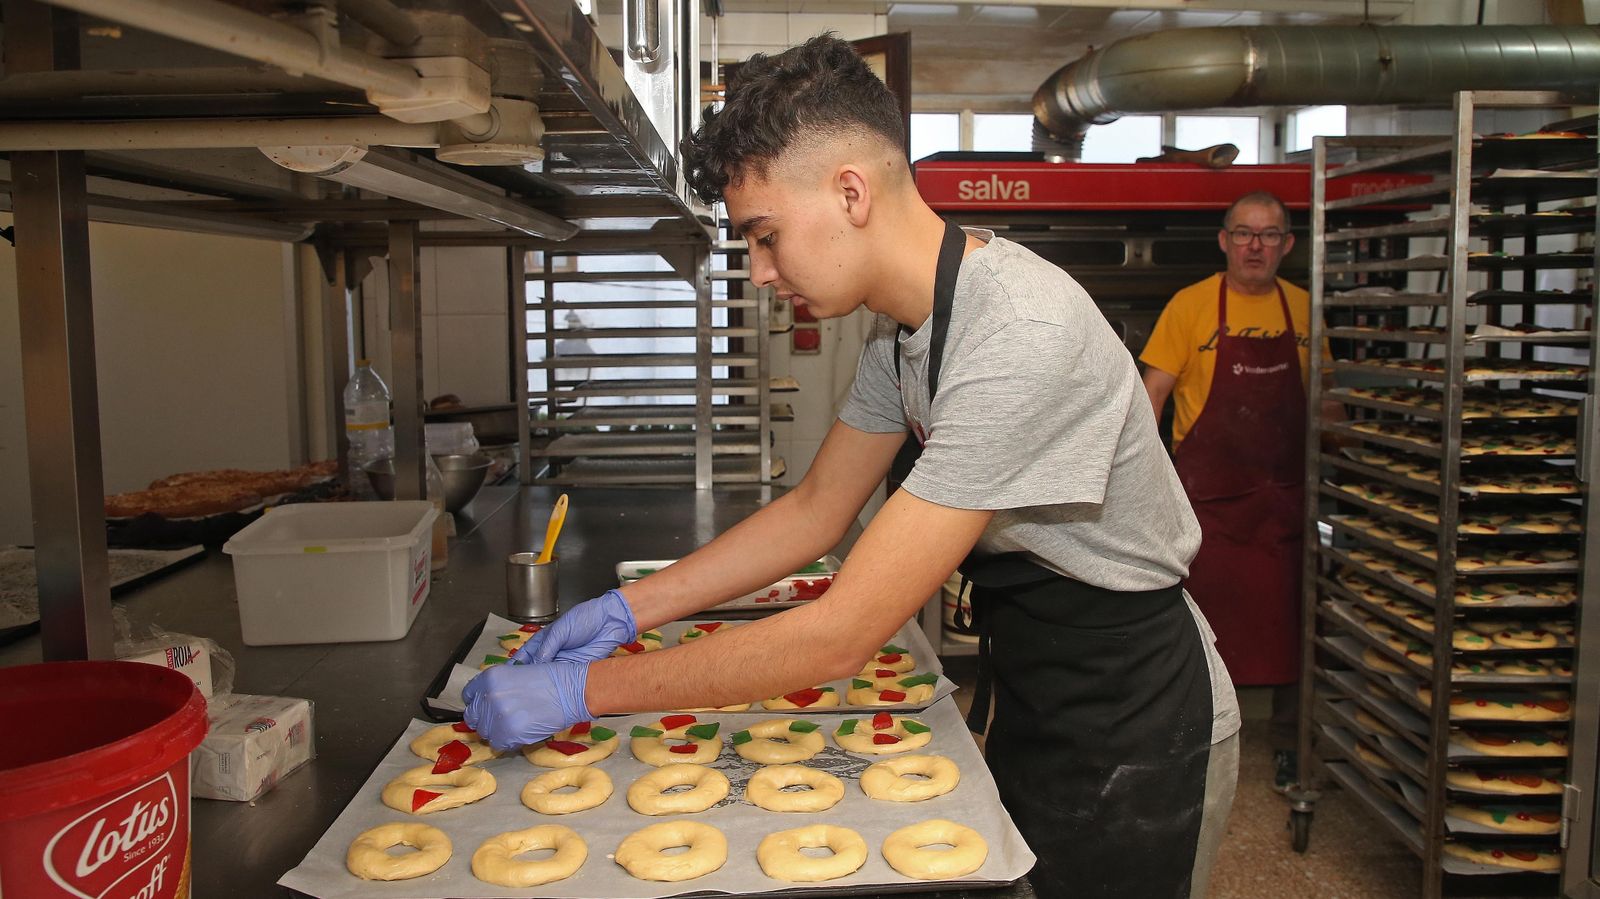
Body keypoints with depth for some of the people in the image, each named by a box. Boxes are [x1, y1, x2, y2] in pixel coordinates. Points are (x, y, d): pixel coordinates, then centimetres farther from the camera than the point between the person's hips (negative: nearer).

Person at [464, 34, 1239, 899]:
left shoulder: (1022, 339, -33)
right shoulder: (901, 322, -3)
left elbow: (843, 635, -33)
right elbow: (816, 509, 7)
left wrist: (581, 689, -25)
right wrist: (628, 609, 0)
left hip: (1133, 736, -8)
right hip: (1035, 708, 8)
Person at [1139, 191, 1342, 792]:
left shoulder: (1304, 309, 6)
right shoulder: (1191, 305, -4)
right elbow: (1153, 390, -4)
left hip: (1287, 490, 3)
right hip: (1209, 492, -3)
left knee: (1288, 619, 8)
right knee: (1202, 614, 3)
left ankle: (1289, 747, 24)